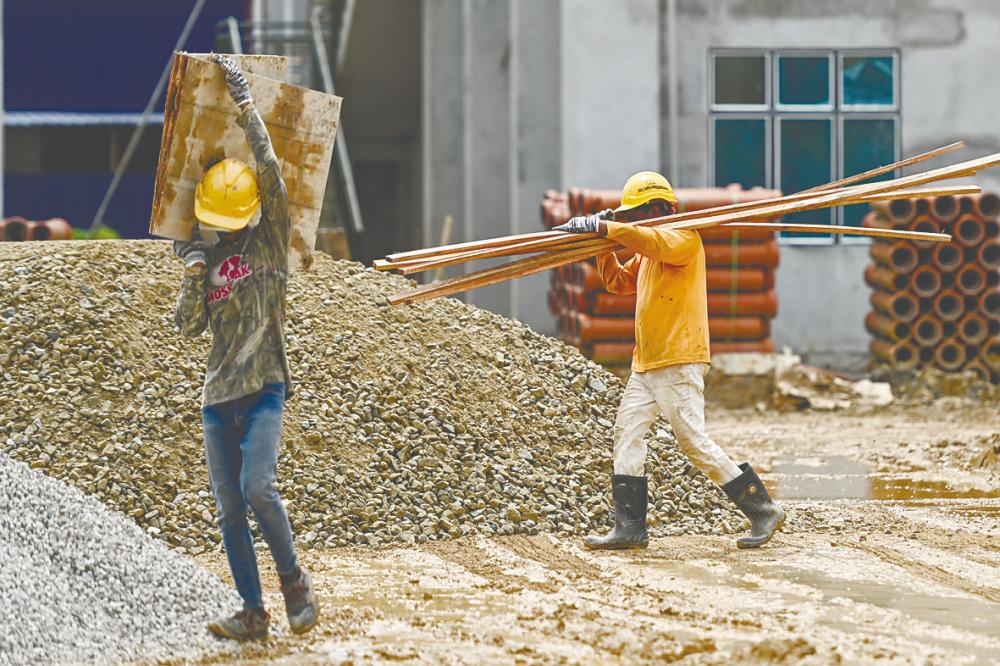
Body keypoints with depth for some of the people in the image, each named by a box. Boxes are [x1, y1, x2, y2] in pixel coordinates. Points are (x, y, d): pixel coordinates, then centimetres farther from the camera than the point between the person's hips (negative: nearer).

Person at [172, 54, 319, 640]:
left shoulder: (270, 241, 0)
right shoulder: (204, 257, 12)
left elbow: (271, 172, -11)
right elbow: (189, 325, 6)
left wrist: (245, 104, -10)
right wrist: (193, 275, -11)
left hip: (265, 387, -5)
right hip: (219, 394, 5)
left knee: (257, 487, -22)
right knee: (229, 508, 2)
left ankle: (295, 580, -2)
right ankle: (253, 612, 6)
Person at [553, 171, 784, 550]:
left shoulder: (684, 238, -7)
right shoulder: (648, 253, 21)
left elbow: (653, 240, -27)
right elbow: (618, 283, 27)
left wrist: (602, 227, -27)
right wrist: (604, 244, 13)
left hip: (679, 362, -10)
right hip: (645, 363, 10)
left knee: (694, 441, -11)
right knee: (627, 433, 2)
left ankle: (763, 510, -2)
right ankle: (629, 528, 2)